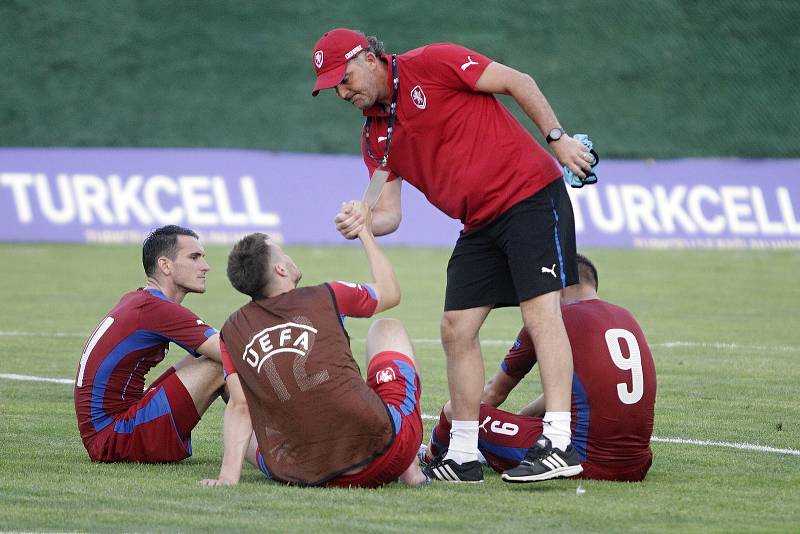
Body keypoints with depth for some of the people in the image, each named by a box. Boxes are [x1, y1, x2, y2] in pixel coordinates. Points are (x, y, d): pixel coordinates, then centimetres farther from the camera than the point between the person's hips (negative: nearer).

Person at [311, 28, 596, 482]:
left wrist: (558, 138, -11)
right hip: (480, 224, 8)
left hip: (531, 195, -8)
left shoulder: (431, 65, -8)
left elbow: (518, 82, -6)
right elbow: (389, 213, 7)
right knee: (456, 328, 2)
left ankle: (559, 443, -24)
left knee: (541, 311, -17)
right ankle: (464, 455, 7)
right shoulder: (376, 137, 12)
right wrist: (363, 223, -15)